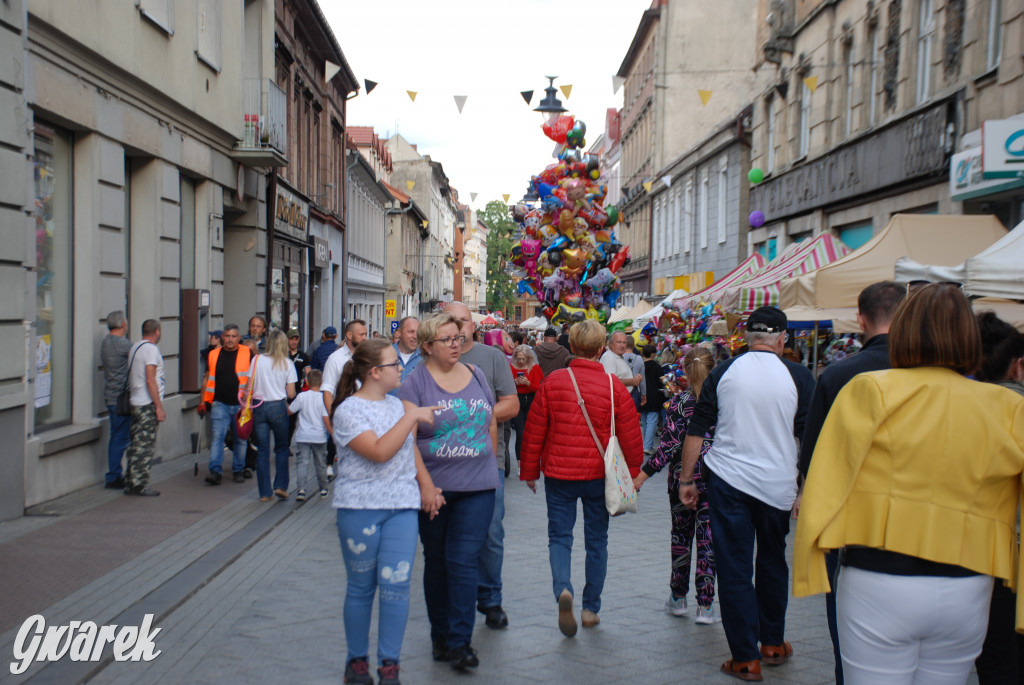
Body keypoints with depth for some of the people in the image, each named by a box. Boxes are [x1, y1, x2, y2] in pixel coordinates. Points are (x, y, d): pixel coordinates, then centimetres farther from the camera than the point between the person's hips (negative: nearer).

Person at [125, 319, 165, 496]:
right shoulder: (151, 349, -12)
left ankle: (130, 483, 17)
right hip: (148, 404, -9)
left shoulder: (134, 347, 14)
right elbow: (150, 380, -18)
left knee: (136, 445, 13)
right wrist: (159, 407, -16)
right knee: (145, 446, -4)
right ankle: (140, 485, -1)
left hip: (135, 403, 9)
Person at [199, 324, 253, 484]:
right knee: (217, 436, -9)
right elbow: (207, 378, 16)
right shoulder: (214, 355, 8)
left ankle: (238, 470, 19)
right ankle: (215, 471, -10)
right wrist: (203, 401, 10)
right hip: (220, 404, 1)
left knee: (240, 438, 7)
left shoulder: (247, 354, 1)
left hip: (241, 405, -1)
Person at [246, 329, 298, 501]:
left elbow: (250, 387, -1)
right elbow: (291, 393, -4)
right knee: (282, 448, 15)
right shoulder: (287, 364, -3)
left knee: (262, 449, 7)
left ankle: (264, 492, 8)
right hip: (278, 406, -1)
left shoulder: (257, 360, -2)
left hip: (259, 407, 1)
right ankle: (281, 486, 6)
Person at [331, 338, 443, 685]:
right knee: (360, 587, 7)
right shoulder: (348, 411, -9)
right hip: (359, 509, -4)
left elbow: (410, 450, 21)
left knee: (395, 584, -3)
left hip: (402, 507, 4)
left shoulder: (395, 405, 13)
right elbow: (379, 452, -21)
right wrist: (412, 417, -18)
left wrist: (426, 485, 8)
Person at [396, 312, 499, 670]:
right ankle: (440, 636, 27)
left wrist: (485, 465, 12)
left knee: (464, 562, -4)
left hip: (476, 489, 2)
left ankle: (460, 641, 4)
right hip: (433, 487, -1)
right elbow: (407, 438, -11)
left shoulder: (476, 374, 8)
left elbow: (491, 425, 17)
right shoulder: (415, 382, -5)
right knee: (436, 563, 12)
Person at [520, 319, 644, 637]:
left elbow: (534, 431, -1)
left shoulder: (553, 382, -6)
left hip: (559, 473, 0)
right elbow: (631, 436, -2)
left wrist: (529, 471, 10)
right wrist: (632, 474, 12)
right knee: (597, 540, 14)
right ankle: (591, 608, 21)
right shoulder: (614, 386, -7)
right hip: (599, 476, 1)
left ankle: (563, 589, -17)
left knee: (559, 536, 9)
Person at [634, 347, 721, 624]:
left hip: (683, 476, -1)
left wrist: (642, 475, -11)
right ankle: (705, 606, 6)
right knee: (708, 538, 5)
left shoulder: (680, 402, -9)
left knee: (681, 536, 14)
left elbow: (669, 445, -14)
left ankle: (678, 598, 24)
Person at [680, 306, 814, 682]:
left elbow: (697, 429, 1)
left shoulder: (724, 372, -1)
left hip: (727, 481, -1)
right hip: (776, 485, 1)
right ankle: (773, 644, 33)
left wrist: (686, 479, 9)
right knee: (772, 564, 20)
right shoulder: (798, 376, -4)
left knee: (734, 570, 5)